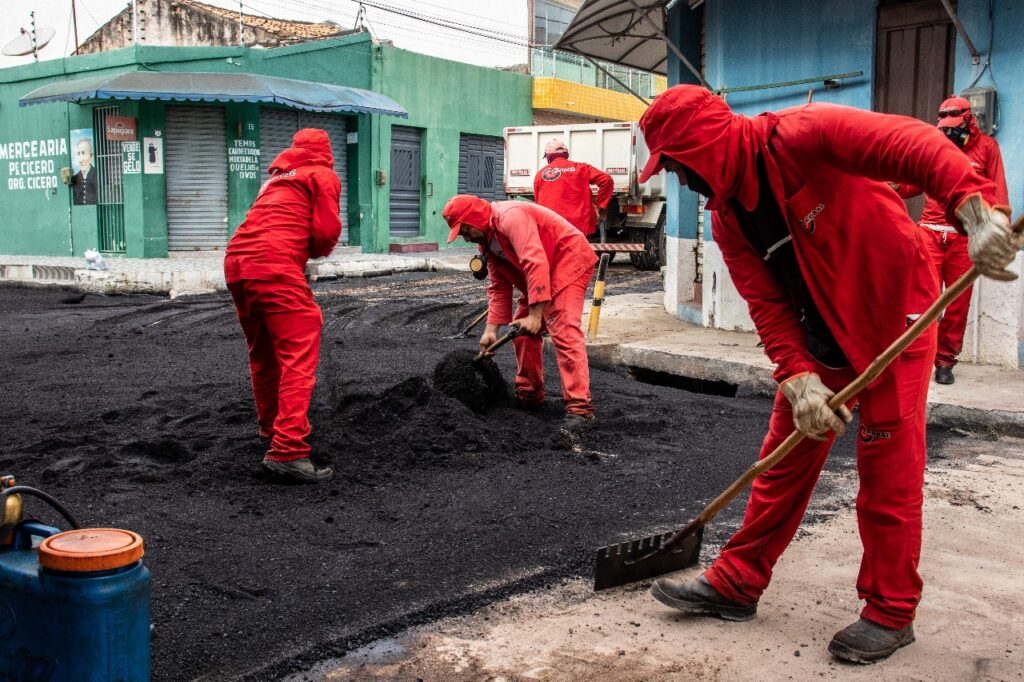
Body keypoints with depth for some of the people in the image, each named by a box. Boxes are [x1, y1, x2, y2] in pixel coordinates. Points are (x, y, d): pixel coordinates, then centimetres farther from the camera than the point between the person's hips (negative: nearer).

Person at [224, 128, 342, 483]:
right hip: (275, 265, -8)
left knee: (263, 353, 23)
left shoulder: (277, 178, 31)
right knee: (299, 356, -10)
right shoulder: (324, 175, 8)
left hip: (235, 261, 8)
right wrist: (315, 250, 17)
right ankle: (288, 450, -18)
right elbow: (327, 232, -1)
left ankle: (270, 425, 39)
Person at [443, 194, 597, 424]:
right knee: (522, 331, 11)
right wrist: (491, 329, 0)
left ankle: (579, 407, -23)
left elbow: (536, 264, -33)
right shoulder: (487, 239, 7)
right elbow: (499, 287, 8)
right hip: (539, 276, 10)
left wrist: (535, 315, -34)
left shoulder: (511, 218, -24)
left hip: (569, 261, -10)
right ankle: (529, 393, 23)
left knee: (564, 332, -21)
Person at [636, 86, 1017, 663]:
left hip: (895, 315, -6)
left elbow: (912, 144, -35)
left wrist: (976, 210, -50)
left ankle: (892, 612, 14)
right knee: (784, 459, 9)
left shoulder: (797, 137, -22)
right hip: (821, 335, 7)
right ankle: (737, 583, 21)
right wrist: (798, 379, -18)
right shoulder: (727, 219, 0)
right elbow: (768, 306, -4)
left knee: (889, 470, -1)